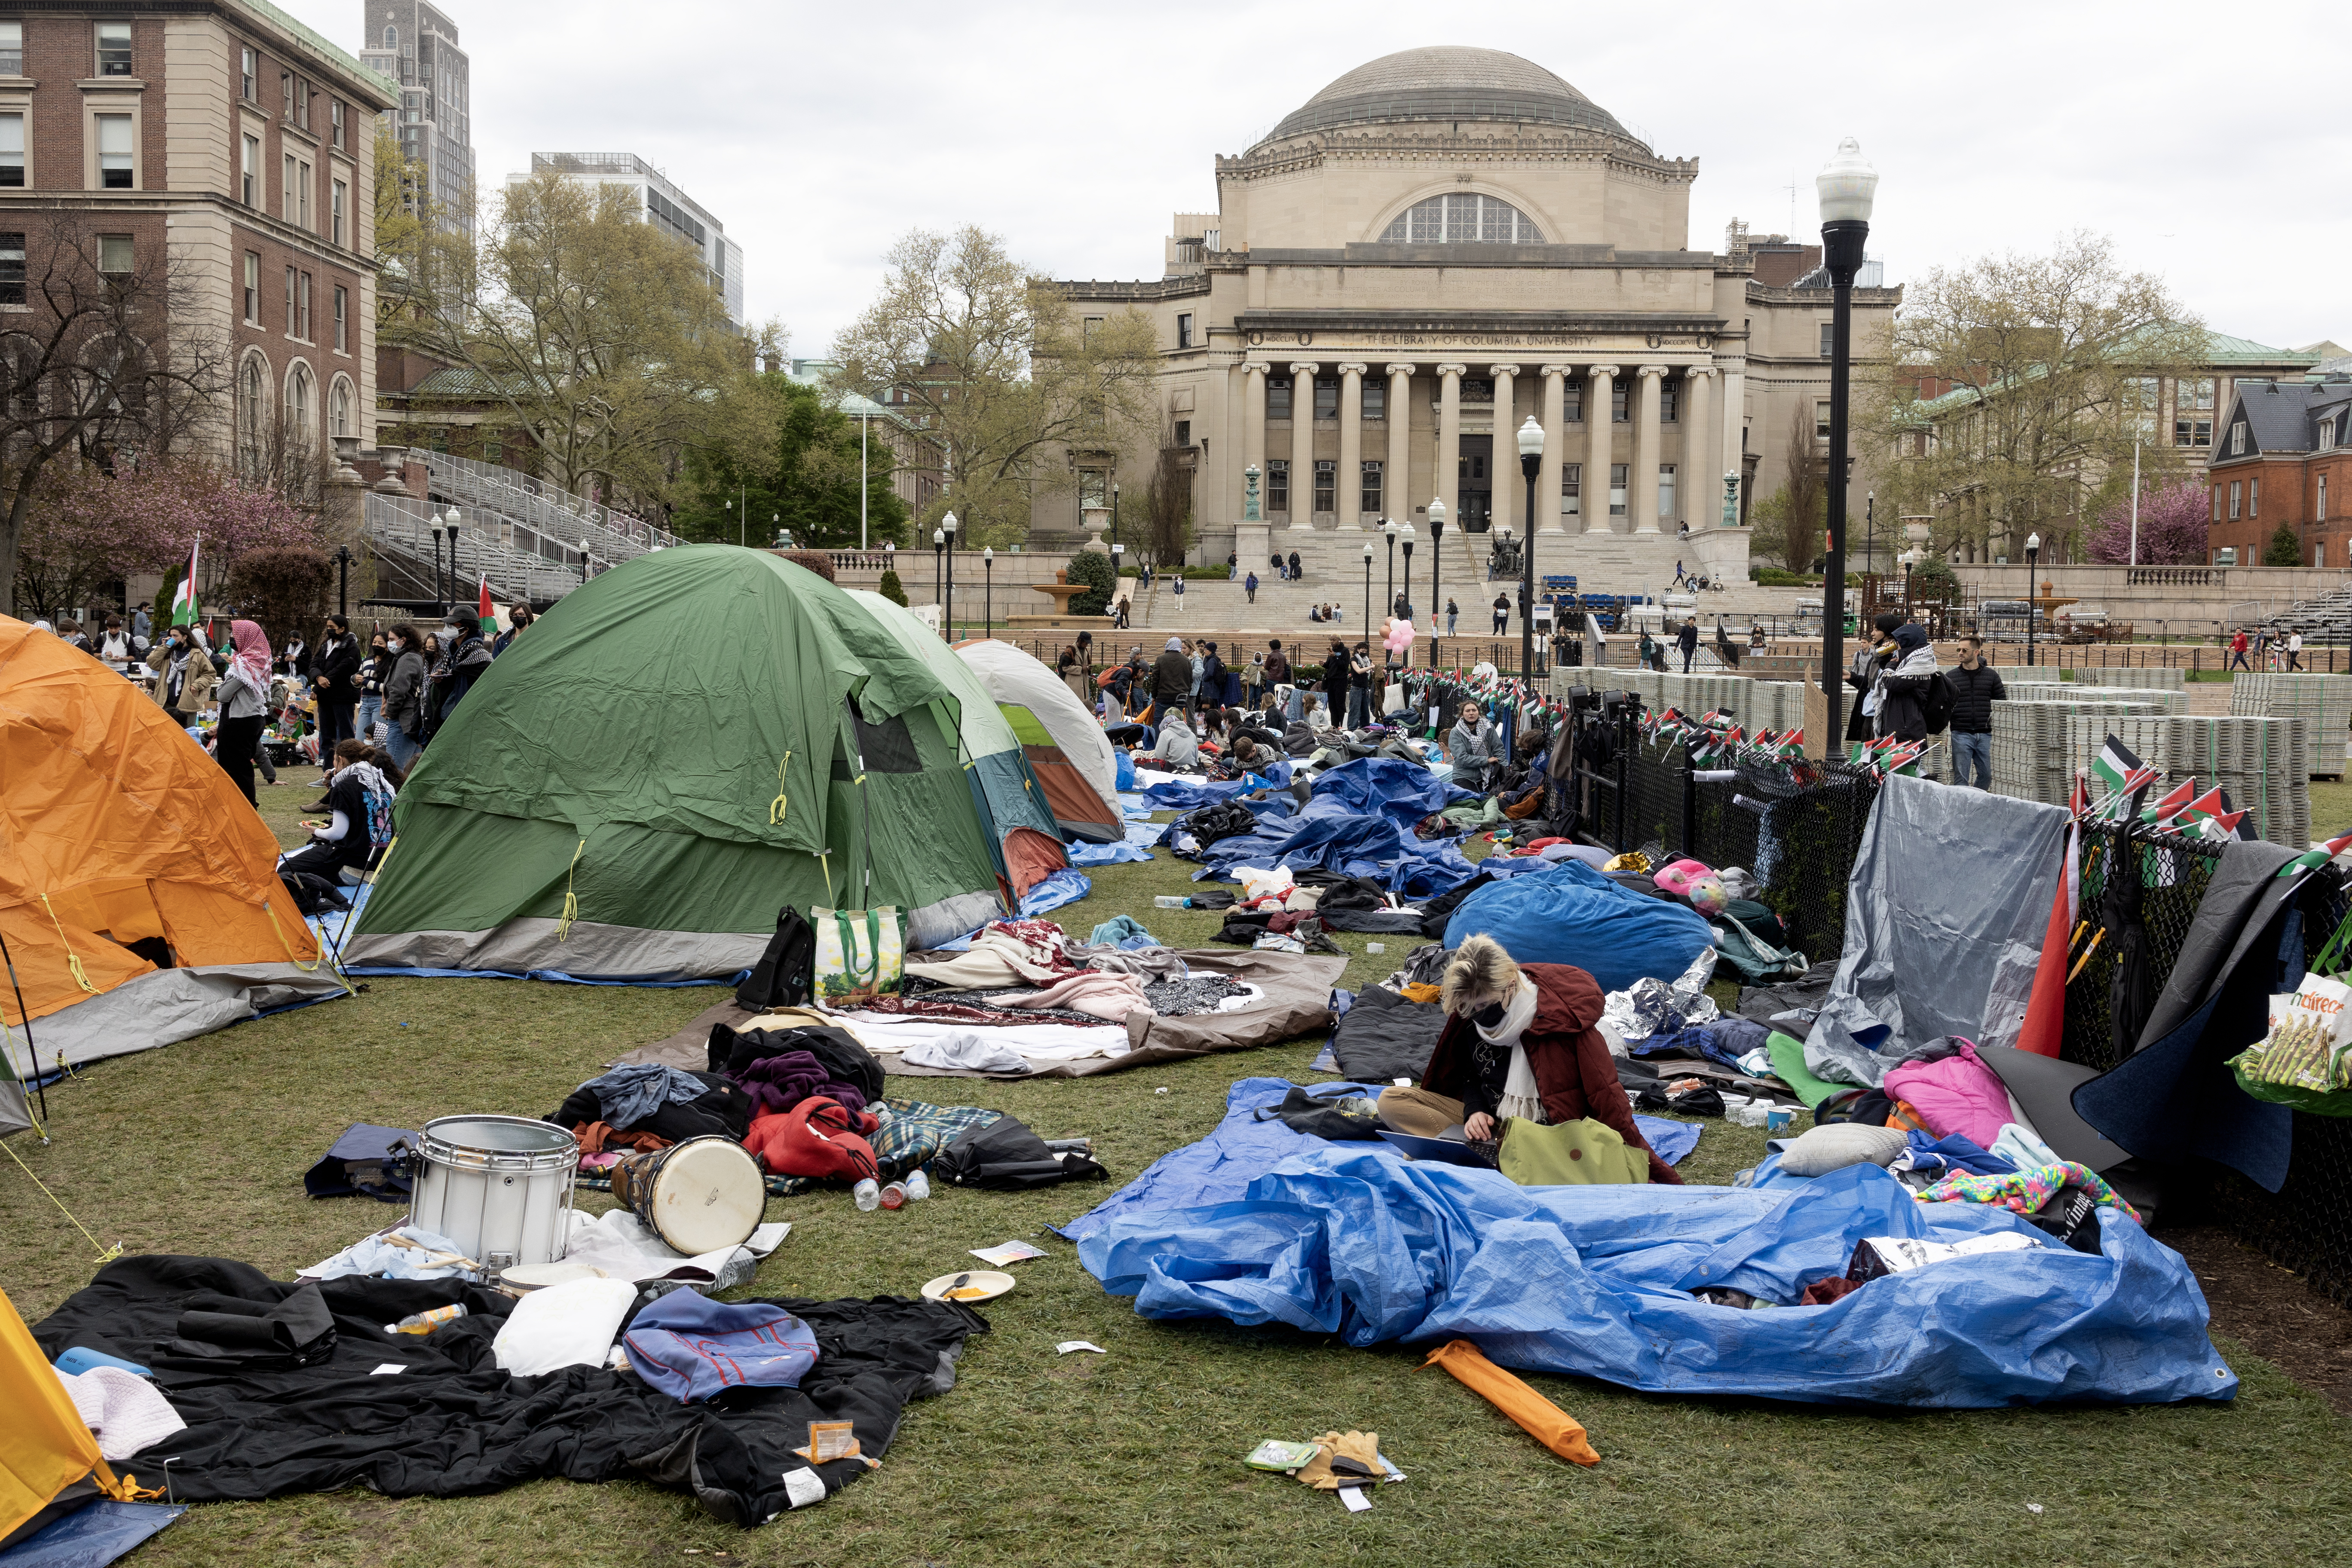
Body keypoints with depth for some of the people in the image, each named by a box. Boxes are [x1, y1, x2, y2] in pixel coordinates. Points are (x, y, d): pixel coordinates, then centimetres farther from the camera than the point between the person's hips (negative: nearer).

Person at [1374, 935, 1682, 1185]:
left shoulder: (1564, 1023, -19)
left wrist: (1661, 1177, -18)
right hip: (1492, 1125, 6)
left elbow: (1610, 1106, -17)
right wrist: (1475, 1110, -7)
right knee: (1392, 1101, -10)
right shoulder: (1469, 1016, -2)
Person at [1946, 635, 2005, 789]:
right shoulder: (1951, 677, 7)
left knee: (1987, 775, 3)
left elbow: (2002, 704, 12)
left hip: (1985, 735, 1)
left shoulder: (1992, 676, 9)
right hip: (1961, 735, -1)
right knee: (1961, 776, -5)